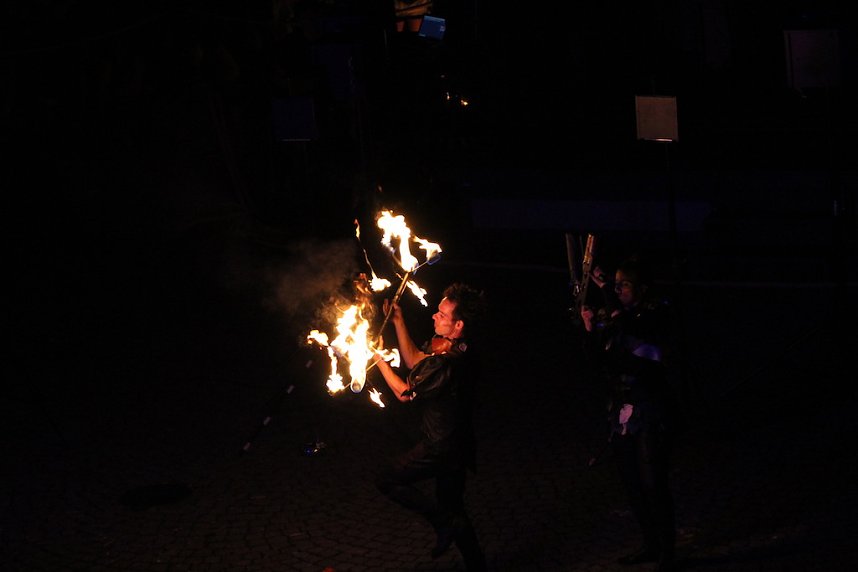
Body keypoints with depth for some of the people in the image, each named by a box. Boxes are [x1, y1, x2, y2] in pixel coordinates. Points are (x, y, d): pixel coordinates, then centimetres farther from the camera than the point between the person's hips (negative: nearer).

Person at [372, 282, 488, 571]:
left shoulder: (447, 364, -31)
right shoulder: (459, 349, -2)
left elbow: (404, 392, -17)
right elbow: (414, 361, 12)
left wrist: (379, 358, -7)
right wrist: (398, 321, 8)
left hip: (440, 447, -9)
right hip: (457, 445, 9)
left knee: (388, 480, 7)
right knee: (452, 506, 21)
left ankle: (444, 523, 6)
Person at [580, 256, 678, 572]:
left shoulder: (656, 313, -10)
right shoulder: (609, 315, 5)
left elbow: (631, 326, -32)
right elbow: (598, 361, 5)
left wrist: (607, 290, -25)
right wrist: (591, 330, -11)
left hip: (650, 412, -6)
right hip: (620, 411, 6)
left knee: (653, 483, -6)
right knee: (631, 483, 13)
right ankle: (651, 545, 27)